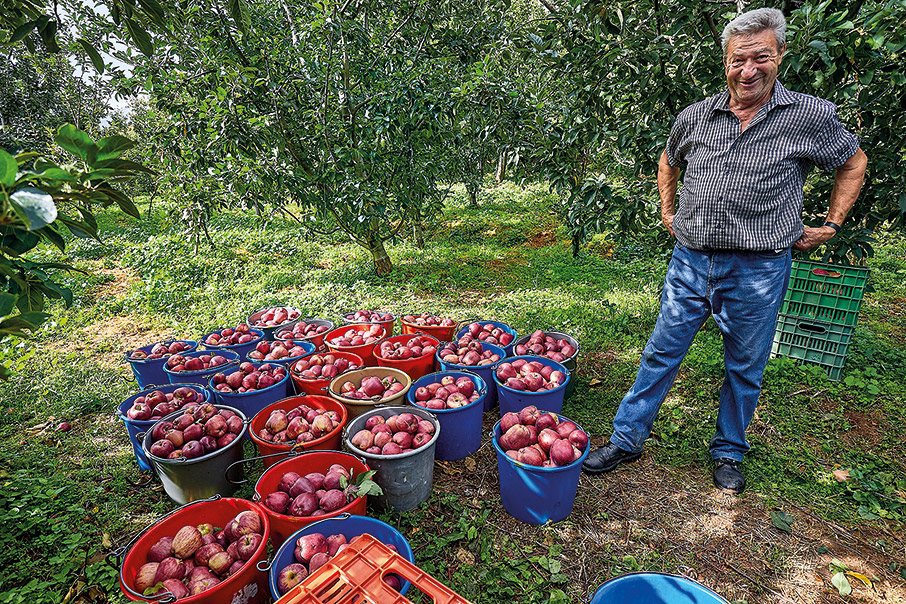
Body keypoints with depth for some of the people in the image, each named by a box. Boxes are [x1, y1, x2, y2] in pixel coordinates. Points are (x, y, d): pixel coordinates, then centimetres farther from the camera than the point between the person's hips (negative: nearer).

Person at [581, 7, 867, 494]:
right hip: (690, 261, 2)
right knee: (661, 353, 7)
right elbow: (668, 161, 23)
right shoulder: (696, 116, 4)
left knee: (745, 369, 12)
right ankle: (627, 438, 20)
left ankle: (728, 452, 34)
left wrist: (831, 226, 8)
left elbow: (854, 163, 14)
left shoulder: (811, 117, -2)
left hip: (758, 270, -1)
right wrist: (667, 211, 15)